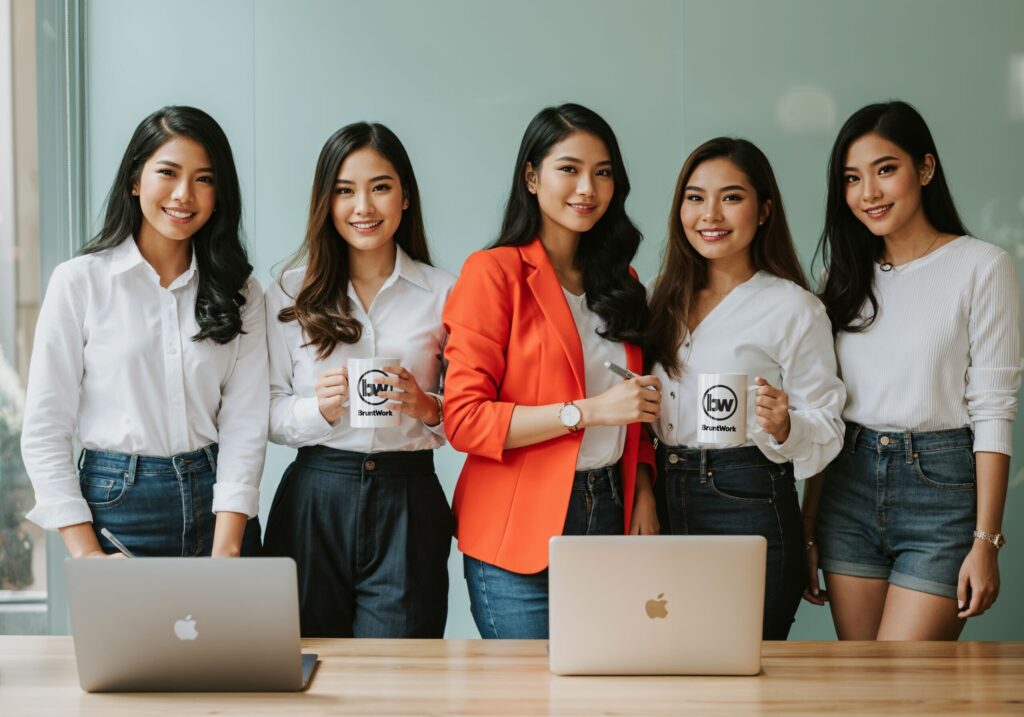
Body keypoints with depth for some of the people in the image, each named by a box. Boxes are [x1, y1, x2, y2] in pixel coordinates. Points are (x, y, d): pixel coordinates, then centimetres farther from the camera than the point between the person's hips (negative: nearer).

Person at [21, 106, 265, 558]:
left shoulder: (239, 290, 4)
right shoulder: (79, 280, -4)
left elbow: (245, 423, -3)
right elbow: (44, 432, -5)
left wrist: (225, 553, -13)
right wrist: (87, 556, -12)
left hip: (218, 506, 2)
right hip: (116, 507, -2)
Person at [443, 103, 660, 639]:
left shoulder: (619, 281, 14)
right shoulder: (495, 273, -6)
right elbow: (464, 420, -13)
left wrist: (643, 494, 5)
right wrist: (588, 410, -17)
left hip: (609, 515, 6)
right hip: (519, 533, -5)